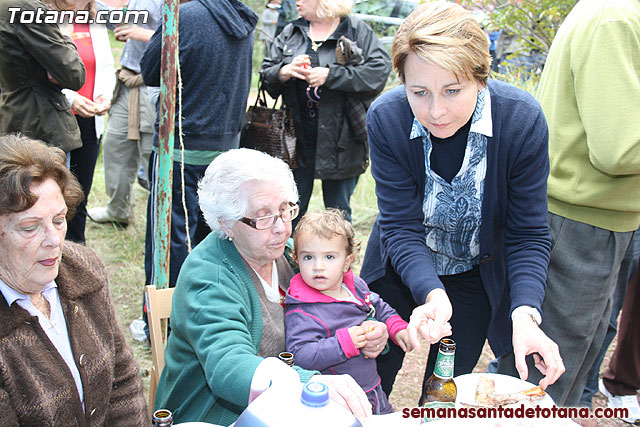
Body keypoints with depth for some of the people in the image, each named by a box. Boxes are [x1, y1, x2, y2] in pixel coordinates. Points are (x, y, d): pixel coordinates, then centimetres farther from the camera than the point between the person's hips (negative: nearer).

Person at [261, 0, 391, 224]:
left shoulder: (358, 31, -1)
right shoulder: (289, 33, 13)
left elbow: (379, 71, -14)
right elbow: (266, 73, 9)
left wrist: (331, 75, -20)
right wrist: (285, 72, -14)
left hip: (340, 140, -3)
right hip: (297, 138, 3)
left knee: (339, 213, 9)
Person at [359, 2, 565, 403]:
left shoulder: (522, 119, -27)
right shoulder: (386, 118, -24)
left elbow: (528, 233, -19)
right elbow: (400, 225, -22)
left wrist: (525, 312, -34)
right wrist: (431, 293, -40)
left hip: (476, 279, 0)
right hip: (403, 271, 1)